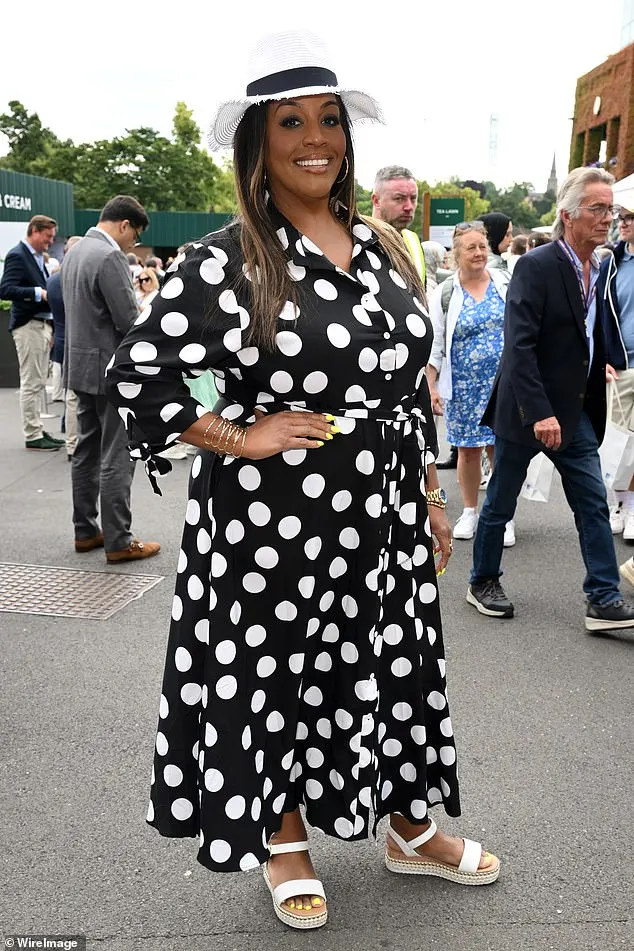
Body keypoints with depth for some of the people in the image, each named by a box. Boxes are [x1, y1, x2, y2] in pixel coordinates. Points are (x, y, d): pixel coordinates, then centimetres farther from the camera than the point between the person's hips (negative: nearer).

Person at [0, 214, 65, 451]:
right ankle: (32, 435, 1)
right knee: (31, 383, -5)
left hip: (42, 324, 9)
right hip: (28, 326, -9)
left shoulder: (38, 257, 16)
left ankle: (38, 430, 20)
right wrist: (38, 293, -24)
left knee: (39, 382, 13)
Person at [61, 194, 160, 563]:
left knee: (87, 451, 15)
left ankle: (86, 531, 24)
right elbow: (128, 321, -21)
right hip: (111, 369, -10)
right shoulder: (110, 257, -19)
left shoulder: (75, 252, 12)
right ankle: (119, 541, 3)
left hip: (82, 366, 10)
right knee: (116, 458, -3)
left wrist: (137, 312, 14)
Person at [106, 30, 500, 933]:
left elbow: (411, 384, 13)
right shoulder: (224, 263, -9)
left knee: (394, 667, 17)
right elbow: (135, 373, -8)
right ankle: (285, 841, 36)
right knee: (275, 674, 11)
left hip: (383, 517, 5)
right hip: (273, 522, -5)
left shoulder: (382, 250, 8)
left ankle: (411, 828, 40)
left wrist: (431, 500, 13)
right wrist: (239, 437, -13)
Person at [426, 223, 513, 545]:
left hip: (504, 384, 0)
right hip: (464, 387, 0)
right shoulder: (444, 294, -1)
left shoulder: (505, 284, 3)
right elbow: (433, 345, 0)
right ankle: (469, 513, 25)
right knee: (468, 451, 8)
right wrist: (431, 388, -5)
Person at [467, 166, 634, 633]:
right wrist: (540, 413, -26)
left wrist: (594, 403, 10)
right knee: (500, 503, 8)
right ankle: (483, 582, 26)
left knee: (594, 504, 4)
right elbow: (519, 345, -22)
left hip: (576, 413, 7)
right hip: (526, 411, -7)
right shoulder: (536, 266, -16)